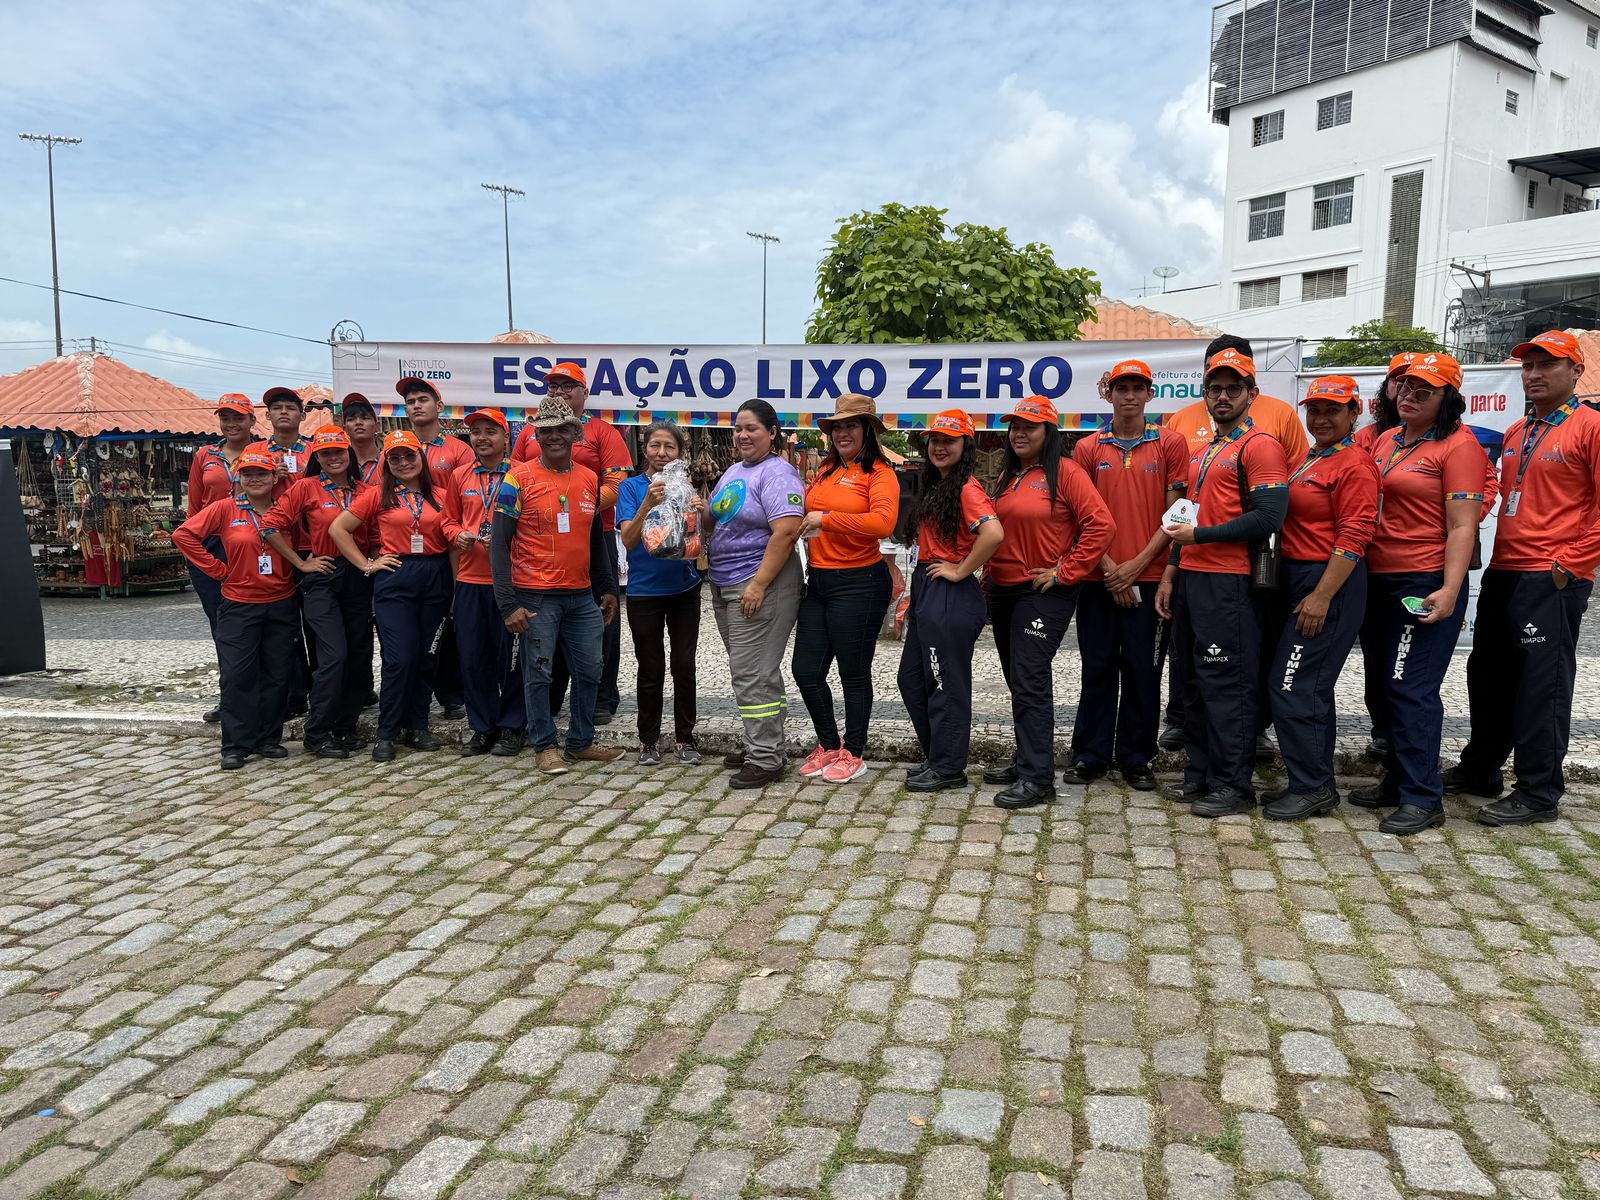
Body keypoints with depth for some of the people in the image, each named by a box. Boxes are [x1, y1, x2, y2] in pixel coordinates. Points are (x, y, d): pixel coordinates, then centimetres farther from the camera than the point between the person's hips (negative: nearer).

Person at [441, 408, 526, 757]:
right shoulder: (460, 476, 11)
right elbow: (450, 519, 20)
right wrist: (458, 537, -1)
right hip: (469, 578, 4)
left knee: (510, 655, 3)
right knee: (472, 656, 7)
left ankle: (512, 727, 15)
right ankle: (481, 727, 19)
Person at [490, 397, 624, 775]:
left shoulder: (589, 479, 8)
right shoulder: (519, 478, -7)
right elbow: (499, 543, -10)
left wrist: (607, 588, 16)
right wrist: (508, 603, -16)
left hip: (582, 595, 5)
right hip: (536, 597, -5)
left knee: (590, 671, 10)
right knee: (538, 673, 3)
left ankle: (581, 743, 25)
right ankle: (545, 746, 18)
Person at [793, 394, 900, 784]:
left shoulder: (879, 473, -8)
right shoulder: (825, 471, 11)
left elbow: (883, 522, -24)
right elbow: (807, 509, 26)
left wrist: (826, 519, -22)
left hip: (858, 584, -7)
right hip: (817, 581, 7)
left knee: (853, 674, 5)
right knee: (805, 670, 9)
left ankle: (853, 754, 22)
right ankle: (829, 745, 28)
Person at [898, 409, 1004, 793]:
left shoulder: (967, 488, -14)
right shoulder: (934, 487, 16)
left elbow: (994, 533, -31)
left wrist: (961, 571, -20)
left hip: (951, 596, -10)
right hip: (926, 592, 10)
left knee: (947, 684, 0)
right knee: (911, 679, 16)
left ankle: (948, 768, 13)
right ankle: (934, 756, 30)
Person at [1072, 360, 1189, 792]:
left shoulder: (1170, 444, 4)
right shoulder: (1088, 448, 8)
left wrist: (1136, 564, -8)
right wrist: (1108, 567, -6)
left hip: (1148, 576, -1)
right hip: (1098, 578, 1)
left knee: (1143, 670, 4)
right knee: (1097, 668, 6)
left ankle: (1135, 758, 15)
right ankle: (1091, 754, 16)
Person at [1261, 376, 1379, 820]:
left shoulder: (1354, 464, -11)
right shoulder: (1308, 459, 15)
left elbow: (1354, 537, -18)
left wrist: (1322, 597, -21)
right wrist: (1306, 592, 12)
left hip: (1331, 584, -9)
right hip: (1300, 579, 9)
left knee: (1293, 687, -9)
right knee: (1313, 687, 14)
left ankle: (1311, 788, 1)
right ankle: (1317, 783, 24)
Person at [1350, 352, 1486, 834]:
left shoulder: (1458, 445, -8)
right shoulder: (1385, 441, 13)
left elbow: (1462, 526, -14)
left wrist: (1449, 590, -23)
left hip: (1426, 585, -8)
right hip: (1380, 579, 8)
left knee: (1412, 689, -7)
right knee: (1390, 685, 14)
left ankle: (1423, 798, 2)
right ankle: (1397, 780, 26)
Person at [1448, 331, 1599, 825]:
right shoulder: (1516, 433, 16)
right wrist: (1499, 563, 12)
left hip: (1553, 580, -8)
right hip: (1503, 574, 8)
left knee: (1541, 685, -3)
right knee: (1488, 675, 15)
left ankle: (1539, 793, 6)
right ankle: (1480, 770, 29)